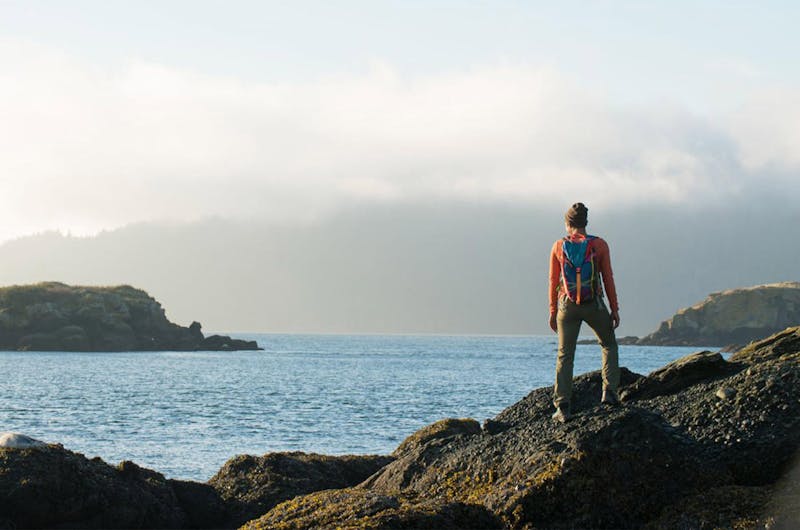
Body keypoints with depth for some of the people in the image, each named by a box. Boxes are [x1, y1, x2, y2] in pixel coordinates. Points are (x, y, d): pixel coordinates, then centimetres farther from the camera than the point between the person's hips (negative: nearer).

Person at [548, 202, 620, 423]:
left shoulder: (559, 247, -1)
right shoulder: (599, 245, -3)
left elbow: (554, 282, 2)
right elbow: (608, 279, -2)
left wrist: (553, 311, 10)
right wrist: (615, 309, 5)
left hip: (568, 306, 1)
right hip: (595, 305, -1)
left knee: (565, 355, 5)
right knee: (609, 345, 21)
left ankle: (562, 406, -3)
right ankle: (609, 391, 7)